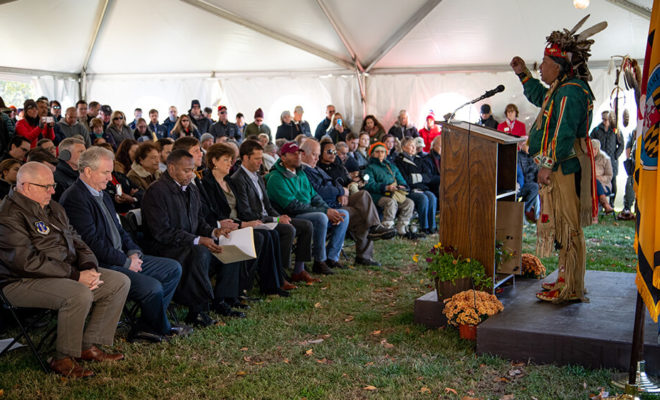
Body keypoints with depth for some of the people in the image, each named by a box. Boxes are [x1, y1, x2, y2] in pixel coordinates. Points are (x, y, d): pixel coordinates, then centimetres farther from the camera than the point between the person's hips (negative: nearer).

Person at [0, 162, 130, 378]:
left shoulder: (53, 208, 14)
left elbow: (75, 241, 17)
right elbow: (29, 262, -23)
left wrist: (89, 268, -5)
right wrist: (76, 276, -22)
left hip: (68, 273, 10)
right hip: (23, 283, -9)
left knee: (120, 282, 0)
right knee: (79, 294, -35)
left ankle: (90, 346, 2)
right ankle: (62, 359, -16)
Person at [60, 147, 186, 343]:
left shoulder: (103, 195, 17)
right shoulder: (74, 198, -15)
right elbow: (92, 242, -20)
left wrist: (133, 252, 2)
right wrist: (126, 262, -15)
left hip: (122, 258, 11)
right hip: (101, 266, -11)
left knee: (174, 268, 7)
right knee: (153, 288, -25)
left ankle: (145, 327, 3)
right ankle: (162, 329, 7)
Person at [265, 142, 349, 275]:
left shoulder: (301, 174, 16)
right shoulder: (276, 178, -12)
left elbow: (314, 196, 17)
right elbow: (293, 206, -21)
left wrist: (329, 209, -6)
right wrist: (325, 211, -22)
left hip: (310, 213, 9)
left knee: (344, 214, -1)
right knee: (321, 217, -34)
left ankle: (332, 257, 0)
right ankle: (319, 262, -21)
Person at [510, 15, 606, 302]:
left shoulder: (571, 91, -16)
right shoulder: (561, 89, 16)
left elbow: (564, 134, -23)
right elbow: (540, 98, 38)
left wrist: (548, 165, -23)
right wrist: (523, 74, 31)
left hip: (566, 168, -11)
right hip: (561, 167, 11)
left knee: (568, 227, -6)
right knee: (563, 227, 16)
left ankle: (570, 289, -1)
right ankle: (567, 280, 26)